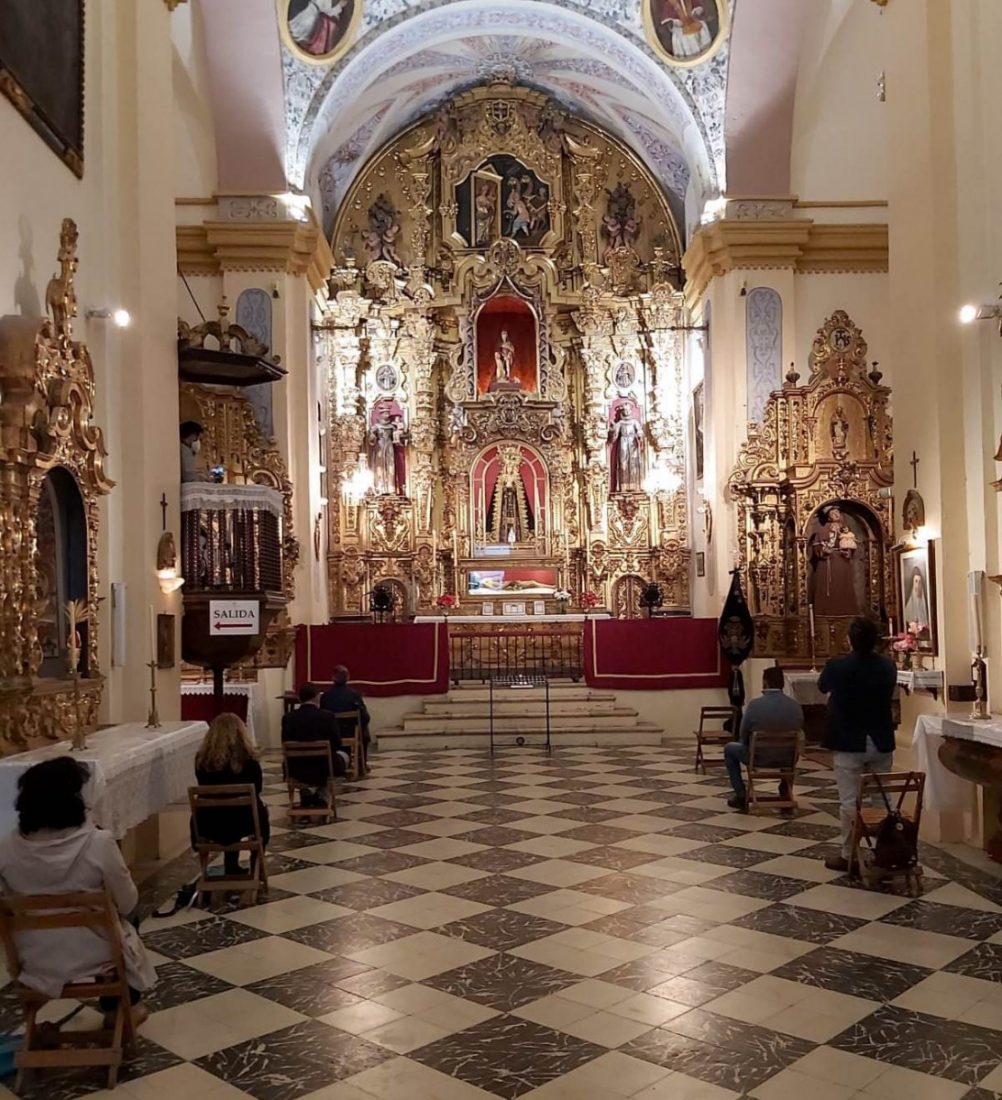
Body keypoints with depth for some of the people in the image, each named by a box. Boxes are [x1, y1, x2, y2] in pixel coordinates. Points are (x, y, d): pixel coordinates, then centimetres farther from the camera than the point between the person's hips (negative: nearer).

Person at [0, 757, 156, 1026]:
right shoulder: (98, 843, -25)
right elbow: (127, 904, -13)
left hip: (35, 961, 4)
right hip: (92, 956, -3)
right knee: (125, 920, 32)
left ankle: (115, 1008, 46)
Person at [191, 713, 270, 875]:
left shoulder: (202, 758, -5)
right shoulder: (247, 758, -12)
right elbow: (257, 789, 3)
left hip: (208, 826, 3)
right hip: (241, 823, -2)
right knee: (261, 812, 31)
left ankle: (232, 870, 43)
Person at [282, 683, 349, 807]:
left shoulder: (288, 717, -9)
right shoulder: (328, 716, -14)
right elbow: (337, 745, -7)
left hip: (295, 771, 3)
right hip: (323, 769, -3)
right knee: (343, 755, 31)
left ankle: (308, 789, 22)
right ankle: (321, 796, 24)